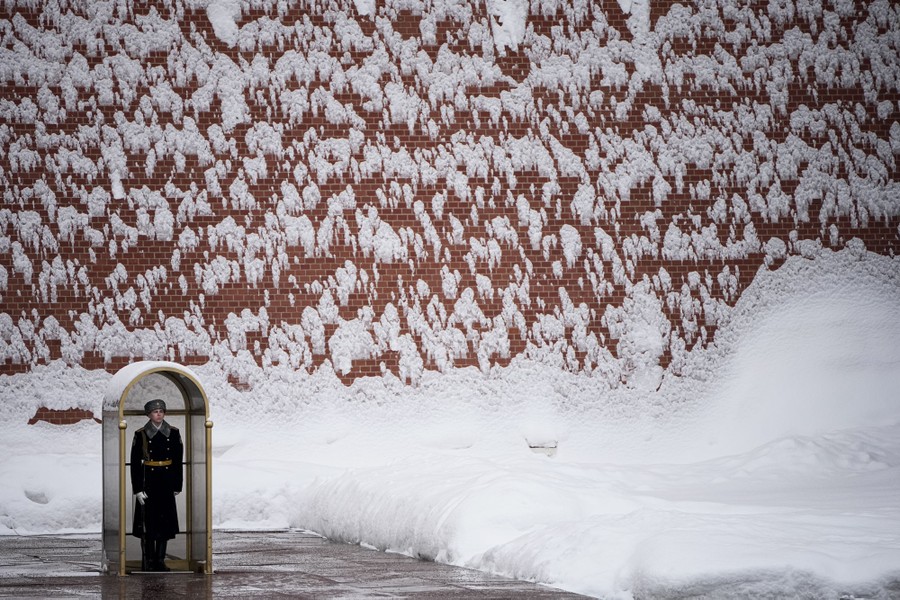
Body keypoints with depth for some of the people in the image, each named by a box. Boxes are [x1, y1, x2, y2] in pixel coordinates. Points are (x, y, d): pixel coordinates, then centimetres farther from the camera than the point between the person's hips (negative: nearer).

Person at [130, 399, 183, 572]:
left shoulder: (173, 433, 4)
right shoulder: (141, 435, -3)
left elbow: (178, 461, 7)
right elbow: (135, 463, -3)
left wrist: (177, 486, 4)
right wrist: (137, 489, -8)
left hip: (166, 483, 2)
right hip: (148, 483, -2)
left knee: (165, 523, 4)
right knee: (147, 523, -2)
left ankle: (160, 560, 13)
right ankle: (147, 562, 5)